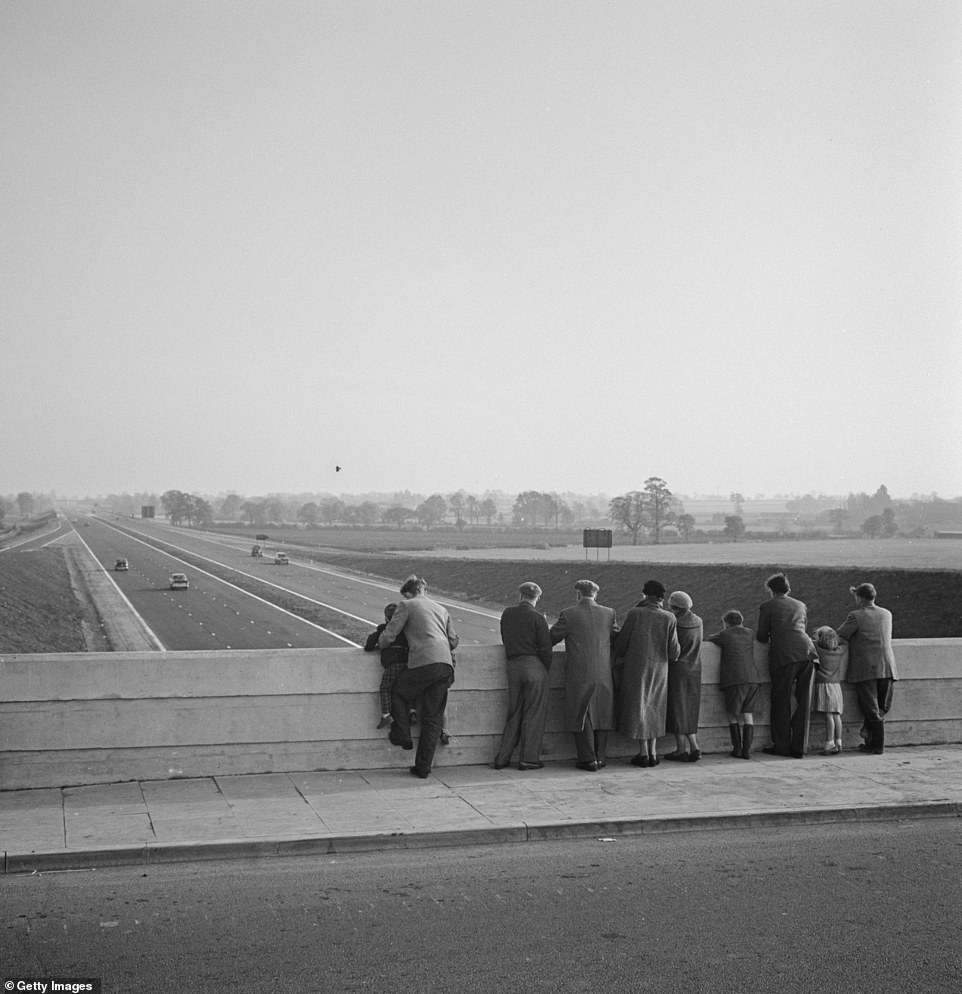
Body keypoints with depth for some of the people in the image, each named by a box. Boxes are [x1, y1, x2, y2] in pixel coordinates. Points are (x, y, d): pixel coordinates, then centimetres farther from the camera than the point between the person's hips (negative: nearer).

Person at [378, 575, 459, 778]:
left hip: (422, 663, -5)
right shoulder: (441, 609, 25)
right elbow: (453, 641, 25)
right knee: (433, 718, 8)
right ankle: (423, 767, 9)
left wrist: (380, 643, 24)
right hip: (445, 664, 5)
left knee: (399, 695, 23)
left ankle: (402, 736, 17)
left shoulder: (407, 605, 7)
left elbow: (387, 637, 3)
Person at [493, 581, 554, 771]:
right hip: (534, 666, -5)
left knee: (514, 713, 14)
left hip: (513, 666, 5)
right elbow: (545, 649, -9)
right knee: (534, 713, 3)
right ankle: (528, 759, 5)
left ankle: (502, 758, 14)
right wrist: (546, 670, 4)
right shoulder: (537, 618, -8)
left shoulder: (507, 614, 7)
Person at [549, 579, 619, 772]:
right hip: (604, 674, 3)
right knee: (602, 715, 12)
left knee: (581, 716, 5)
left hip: (579, 676, -3)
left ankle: (588, 759, 4)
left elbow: (551, 639, 1)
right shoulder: (609, 613, 3)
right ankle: (600, 757, 15)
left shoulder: (569, 614, -7)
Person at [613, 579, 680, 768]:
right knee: (654, 710, 15)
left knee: (637, 708, 7)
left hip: (636, 669, -2)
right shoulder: (669, 618, -7)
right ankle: (653, 753, 14)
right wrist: (673, 657, 17)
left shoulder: (635, 614, -12)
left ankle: (643, 753, 6)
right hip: (659, 670, 2)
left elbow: (621, 641, -6)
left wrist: (618, 657, 13)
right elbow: (674, 651, -7)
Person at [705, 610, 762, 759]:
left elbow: (707, 640, 16)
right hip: (753, 678, 3)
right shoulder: (750, 634, 15)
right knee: (748, 714, 8)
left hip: (735, 680, -3)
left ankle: (737, 749, 7)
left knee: (733, 715, 10)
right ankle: (747, 750, 3)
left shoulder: (724, 635, 5)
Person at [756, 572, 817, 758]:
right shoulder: (800, 606, 23)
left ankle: (781, 746, 6)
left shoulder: (767, 607, 8)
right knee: (802, 701, 7)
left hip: (784, 655, -5)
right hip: (807, 652, 5)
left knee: (781, 702, 3)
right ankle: (798, 747, 8)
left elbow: (761, 636, 9)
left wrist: (769, 637, 32)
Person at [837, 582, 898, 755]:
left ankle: (877, 745, 3)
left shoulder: (856, 616, -8)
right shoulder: (887, 614, 10)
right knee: (881, 709, 13)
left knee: (871, 710, 1)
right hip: (887, 668, 4)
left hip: (865, 669, -4)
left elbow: (838, 637, -3)